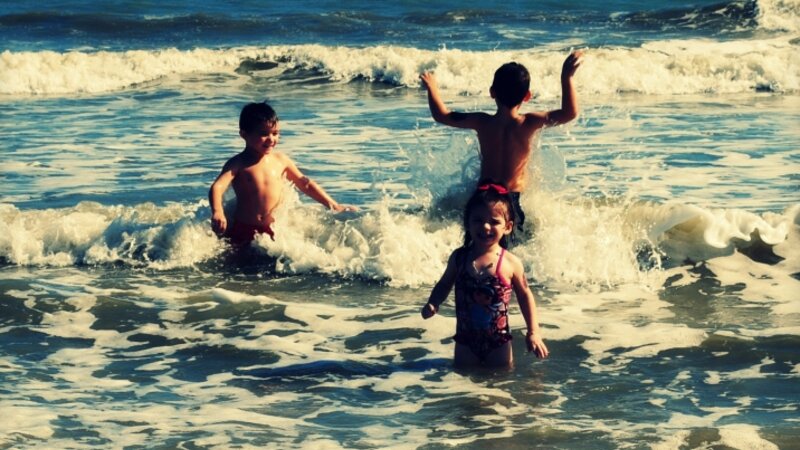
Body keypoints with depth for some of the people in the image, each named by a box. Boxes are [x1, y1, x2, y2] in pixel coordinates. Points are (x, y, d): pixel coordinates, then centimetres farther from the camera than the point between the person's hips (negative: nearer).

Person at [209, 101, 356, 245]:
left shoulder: (281, 160, 7)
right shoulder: (238, 164, -6)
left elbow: (305, 184, 19)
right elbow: (217, 187, -20)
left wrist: (333, 205, 18)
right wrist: (217, 213, -41)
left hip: (275, 231, 3)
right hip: (244, 230, -3)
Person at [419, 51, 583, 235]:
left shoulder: (483, 123, -7)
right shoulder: (529, 124, -13)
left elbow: (441, 115, 4)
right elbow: (570, 113, -14)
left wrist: (431, 87, 20)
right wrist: (567, 77, -19)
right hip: (516, 198, -2)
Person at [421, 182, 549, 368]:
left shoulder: (511, 263, -10)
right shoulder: (459, 257, -3)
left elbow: (525, 295, 1)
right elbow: (444, 285, 13)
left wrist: (533, 332, -1)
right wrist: (433, 304, -7)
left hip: (498, 341, -2)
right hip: (466, 341, 2)